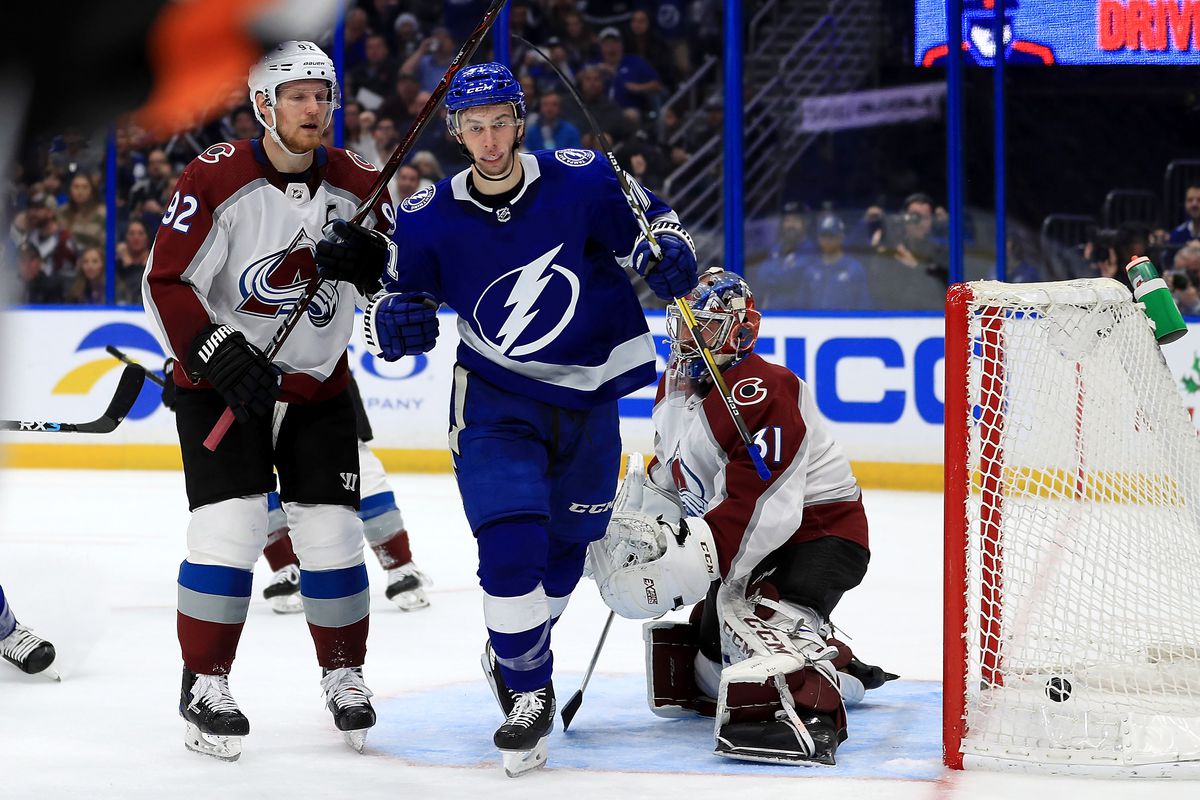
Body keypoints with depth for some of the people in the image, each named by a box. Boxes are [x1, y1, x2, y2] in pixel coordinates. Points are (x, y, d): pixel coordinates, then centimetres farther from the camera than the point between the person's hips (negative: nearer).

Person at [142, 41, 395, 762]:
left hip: (320, 385, 4)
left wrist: (367, 260, -19)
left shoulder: (356, 183, -3)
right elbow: (165, 282, -15)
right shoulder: (216, 179, -16)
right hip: (221, 381, -4)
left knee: (332, 533, 2)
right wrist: (218, 353, -25)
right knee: (230, 526, -14)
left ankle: (344, 674, 21)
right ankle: (205, 683, -2)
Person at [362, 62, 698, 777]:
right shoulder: (429, 220, -9)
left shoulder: (581, 181, -12)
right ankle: (527, 691, 0)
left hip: (588, 396, 2)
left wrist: (669, 251, -19)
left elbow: (651, 219, 3)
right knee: (511, 547, -19)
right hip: (495, 402, -1)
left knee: (567, 547, 14)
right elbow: (393, 296, 1)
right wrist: (392, 322, -23)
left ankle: (517, 655, 43)